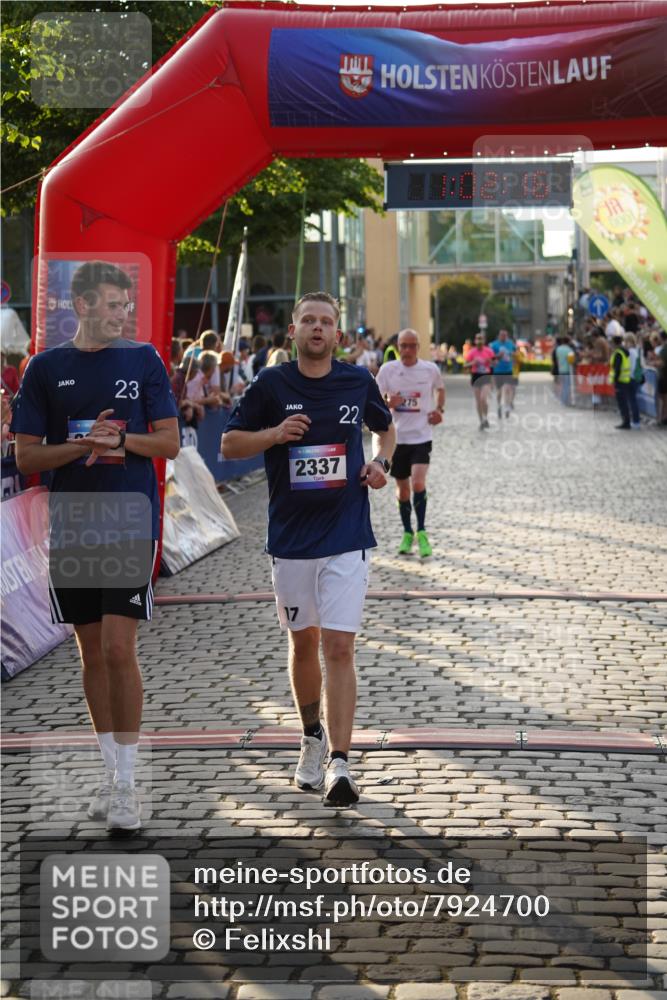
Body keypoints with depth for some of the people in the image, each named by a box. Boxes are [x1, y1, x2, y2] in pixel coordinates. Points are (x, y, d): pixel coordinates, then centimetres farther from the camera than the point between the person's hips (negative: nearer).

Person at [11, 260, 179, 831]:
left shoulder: (143, 360, 3)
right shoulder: (46, 368, 5)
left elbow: (169, 442, 3)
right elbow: (26, 457, 3)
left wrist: (122, 440, -14)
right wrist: (84, 444, -13)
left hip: (131, 523, -2)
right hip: (71, 527, 2)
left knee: (119, 649, -10)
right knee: (92, 653, 9)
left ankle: (126, 783, -3)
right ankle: (112, 772, 21)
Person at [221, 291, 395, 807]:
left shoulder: (359, 381, 3)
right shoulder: (271, 384, -1)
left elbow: (386, 427, 21)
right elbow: (230, 443, 4)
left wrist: (382, 463, 1)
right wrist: (275, 433, -13)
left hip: (347, 537, -1)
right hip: (290, 538, 1)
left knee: (339, 648, -9)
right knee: (303, 644, 14)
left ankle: (339, 763, -10)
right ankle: (312, 737, 36)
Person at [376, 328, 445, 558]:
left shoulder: (431, 369, -1)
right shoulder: (387, 370, -3)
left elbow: (440, 389, 20)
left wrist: (439, 410, 4)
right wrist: (387, 403, -18)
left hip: (422, 436, -2)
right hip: (397, 436, 2)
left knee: (418, 483, -18)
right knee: (402, 488, 10)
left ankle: (421, 532, -2)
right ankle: (407, 533, 27)